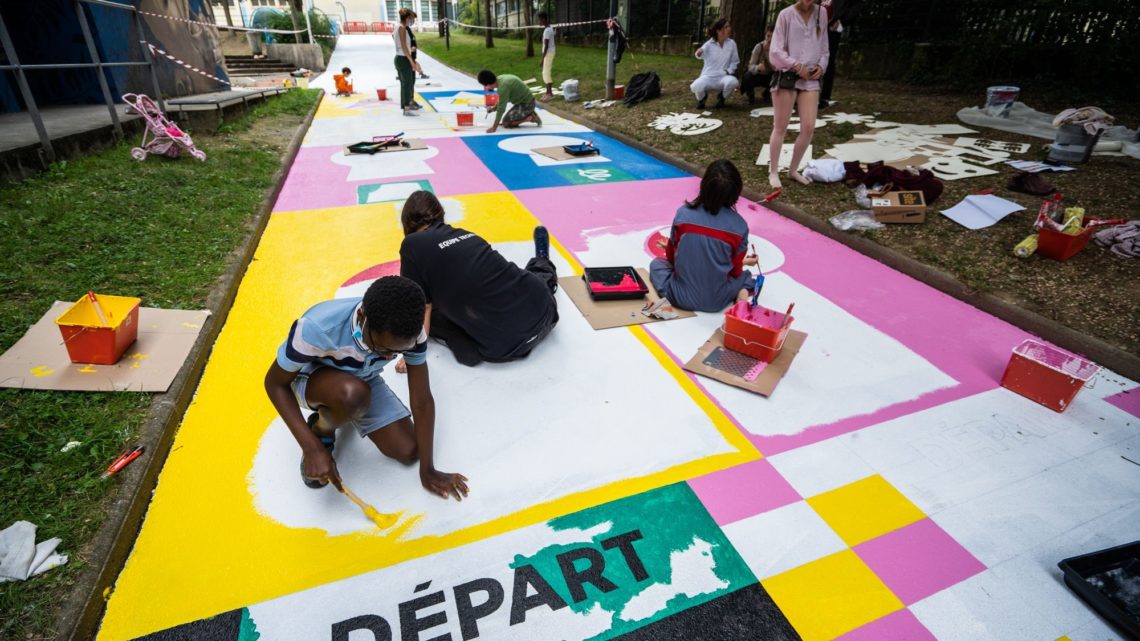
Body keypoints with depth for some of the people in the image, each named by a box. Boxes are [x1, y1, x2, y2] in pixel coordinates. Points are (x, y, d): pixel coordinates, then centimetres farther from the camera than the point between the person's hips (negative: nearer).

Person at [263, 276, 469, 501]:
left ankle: (350, 416, 19)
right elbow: (275, 383, -23)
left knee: (408, 452, -8)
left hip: (364, 382, 4)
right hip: (311, 379, -3)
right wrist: (312, 448, -30)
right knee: (353, 394, -39)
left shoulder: (409, 332, -30)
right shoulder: (317, 328, -40)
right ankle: (322, 431, -2)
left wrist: (427, 470, -20)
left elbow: (422, 400, -22)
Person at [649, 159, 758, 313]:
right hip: (717, 301, 1)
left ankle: (668, 295, -1)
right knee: (744, 275, 32)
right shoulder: (739, 225, -12)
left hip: (682, 297, -1)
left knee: (657, 263, 27)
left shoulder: (683, 213, -10)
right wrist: (744, 262, 26)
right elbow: (735, 271, 1)